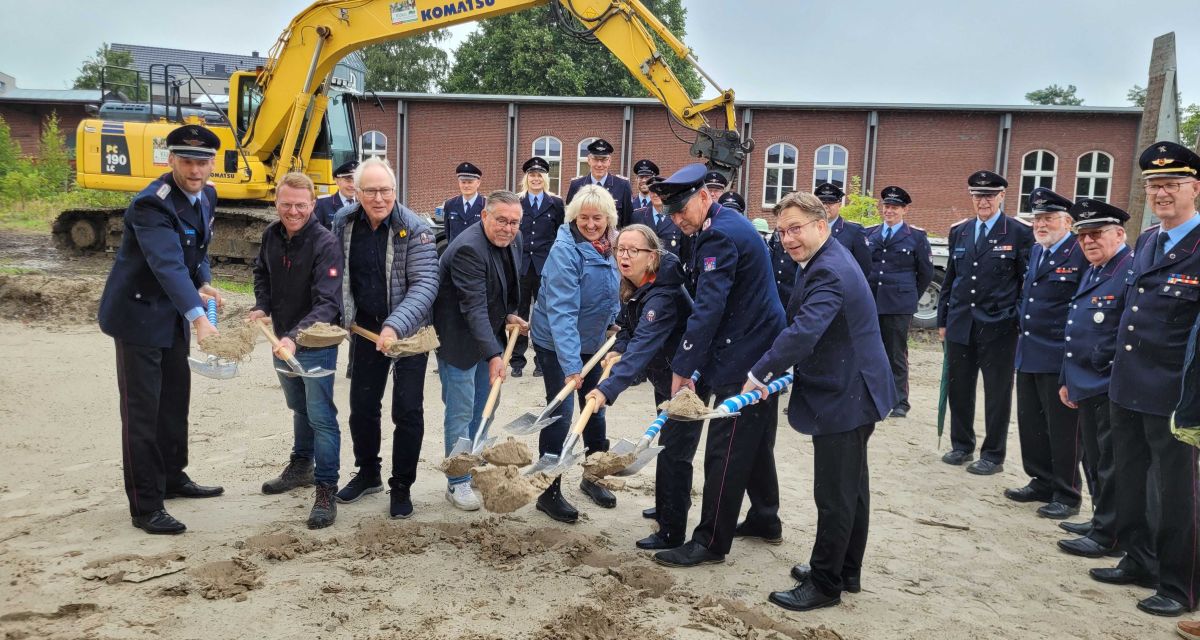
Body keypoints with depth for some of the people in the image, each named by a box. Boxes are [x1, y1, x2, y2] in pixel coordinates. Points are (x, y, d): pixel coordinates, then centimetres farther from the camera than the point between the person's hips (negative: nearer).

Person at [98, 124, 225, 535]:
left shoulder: (205, 197, 1)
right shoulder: (152, 205, -26)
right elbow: (168, 265, -39)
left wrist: (203, 284, -6)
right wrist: (198, 317, -50)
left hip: (174, 316, 9)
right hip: (140, 315, -8)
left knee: (175, 400, 19)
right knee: (142, 411, -3)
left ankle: (172, 478, 37)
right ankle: (145, 507, 5)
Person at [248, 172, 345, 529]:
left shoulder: (326, 244, -23)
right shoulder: (271, 235, -3)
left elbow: (327, 304, -31)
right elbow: (262, 273, 17)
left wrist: (295, 337, -43)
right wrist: (261, 307, -1)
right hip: (283, 339, 7)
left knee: (321, 416, -6)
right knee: (298, 407, 25)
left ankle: (326, 491, 2)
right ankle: (301, 464, 44)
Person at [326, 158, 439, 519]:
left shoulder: (414, 228, -17)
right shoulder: (344, 225, -4)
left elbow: (425, 284, -22)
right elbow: (336, 277, 9)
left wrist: (395, 326, -33)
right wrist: (340, 318, 0)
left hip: (409, 330, -4)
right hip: (366, 328, 4)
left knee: (407, 410, 0)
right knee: (362, 406, 12)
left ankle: (401, 486, 16)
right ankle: (368, 473, 33)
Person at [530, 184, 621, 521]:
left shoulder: (610, 246, -3)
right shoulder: (565, 250, -25)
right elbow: (561, 310, -31)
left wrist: (613, 322, 1)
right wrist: (571, 364, -36)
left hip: (592, 342, 7)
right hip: (557, 344, -7)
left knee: (596, 408, 16)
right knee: (561, 414, -6)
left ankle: (592, 477, 34)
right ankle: (549, 492, 8)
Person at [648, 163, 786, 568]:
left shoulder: (719, 237, -19)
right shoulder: (730, 224, 14)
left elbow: (708, 309, -25)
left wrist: (683, 368, -23)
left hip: (742, 360, -11)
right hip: (763, 351, 11)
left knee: (725, 451, -5)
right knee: (755, 443, 20)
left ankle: (711, 542, 3)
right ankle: (765, 519, 34)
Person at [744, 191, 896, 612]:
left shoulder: (829, 273, -23)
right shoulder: (826, 261, 11)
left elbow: (803, 333, -35)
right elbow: (804, 328, 20)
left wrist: (760, 374, -29)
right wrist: (773, 372, 16)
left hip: (844, 399, -11)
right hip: (851, 392, 11)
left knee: (834, 495, 0)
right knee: (851, 488, 20)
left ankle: (825, 584, 12)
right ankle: (847, 572, 33)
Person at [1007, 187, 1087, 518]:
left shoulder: (1081, 253, -13)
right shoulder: (1036, 252, 14)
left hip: (1059, 359, -8)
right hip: (1028, 354, 8)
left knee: (1062, 429, 2)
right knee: (1030, 424, 15)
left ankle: (1066, 496, 15)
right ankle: (1041, 482, 30)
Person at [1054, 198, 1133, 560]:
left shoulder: (1132, 270, -14)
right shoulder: (1091, 273, 16)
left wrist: (1107, 363, -17)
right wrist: (1067, 379, 20)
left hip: (1113, 390, -9)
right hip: (1086, 386, 9)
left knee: (1110, 464, 0)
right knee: (1093, 460, 18)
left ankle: (1107, 536, 10)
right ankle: (1101, 520, 32)